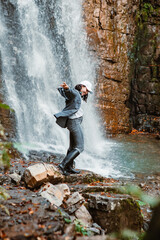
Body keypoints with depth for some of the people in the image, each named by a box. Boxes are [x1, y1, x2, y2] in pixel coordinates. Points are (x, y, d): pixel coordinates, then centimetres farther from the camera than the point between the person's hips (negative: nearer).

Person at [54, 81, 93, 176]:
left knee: (73, 146, 17)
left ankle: (69, 167, 25)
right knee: (79, 148, -10)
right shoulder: (75, 93, -9)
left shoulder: (79, 96, 20)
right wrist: (67, 88, -56)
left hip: (75, 122, 10)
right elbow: (69, 91, -33)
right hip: (74, 122, -10)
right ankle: (63, 164, -15)